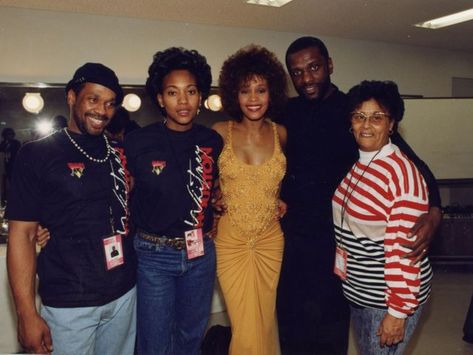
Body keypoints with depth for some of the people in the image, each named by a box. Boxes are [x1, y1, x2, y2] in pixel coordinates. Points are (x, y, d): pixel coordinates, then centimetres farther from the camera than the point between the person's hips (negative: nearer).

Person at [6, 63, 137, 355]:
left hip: (124, 294, 4)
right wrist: (27, 314, -13)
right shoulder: (37, 154, -7)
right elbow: (22, 235, -9)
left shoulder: (119, 153, 5)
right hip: (69, 303, -4)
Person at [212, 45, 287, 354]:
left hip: (270, 240, 2)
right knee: (246, 328, 3)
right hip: (231, 241, -2)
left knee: (265, 320, 16)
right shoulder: (220, 132, -6)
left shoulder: (280, 134, 0)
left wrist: (280, 201, 4)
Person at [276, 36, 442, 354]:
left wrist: (434, 211, -25)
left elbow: (412, 162, -9)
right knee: (290, 322, 15)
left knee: (328, 329, 7)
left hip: (332, 241, -3)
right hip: (289, 236, 4)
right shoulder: (288, 113, 4)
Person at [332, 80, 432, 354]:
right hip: (358, 292, 8)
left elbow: (403, 249, -22)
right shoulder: (357, 165, 2)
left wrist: (398, 312, -20)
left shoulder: (402, 173, -22)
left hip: (388, 297, -7)